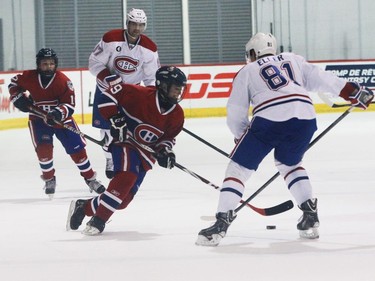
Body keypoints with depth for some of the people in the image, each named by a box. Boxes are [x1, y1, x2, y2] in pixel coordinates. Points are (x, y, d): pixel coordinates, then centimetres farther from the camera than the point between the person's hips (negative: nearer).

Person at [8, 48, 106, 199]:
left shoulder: (63, 81, -20)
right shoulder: (29, 77, -15)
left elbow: (70, 105, -20)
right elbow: (14, 83, 7)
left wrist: (59, 113, -39)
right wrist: (18, 97, -10)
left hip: (61, 118, 0)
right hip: (38, 118, 0)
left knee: (77, 148, -1)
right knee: (43, 148, -18)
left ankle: (90, 178, 15)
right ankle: (49, 179, 5)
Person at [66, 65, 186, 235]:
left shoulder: (177, 114, -2)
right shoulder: (141, 95, -21)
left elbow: (169, 136, 10)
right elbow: (110, 94, -18)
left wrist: (164, 151, -10)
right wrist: (115, 119, -24)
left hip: (145, 154, 6)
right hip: (125, 142, -6)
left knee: (124, 199, 1)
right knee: (126, 176, -33)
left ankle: (83, 207, 23)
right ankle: (98, 220, -26)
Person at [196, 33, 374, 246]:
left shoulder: (247, 71, 23)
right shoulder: (294, 60, 30)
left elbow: (235, 115, 18)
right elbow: (321, 79, 17)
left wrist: (242, 138, 33)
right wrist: (356, 92, 18)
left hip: (269, 118, -3)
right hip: (305, 116, 4)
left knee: (239, 167, 8)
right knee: (289, 164, 30)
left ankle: (222, 223, -6)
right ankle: (311, 216, 18)